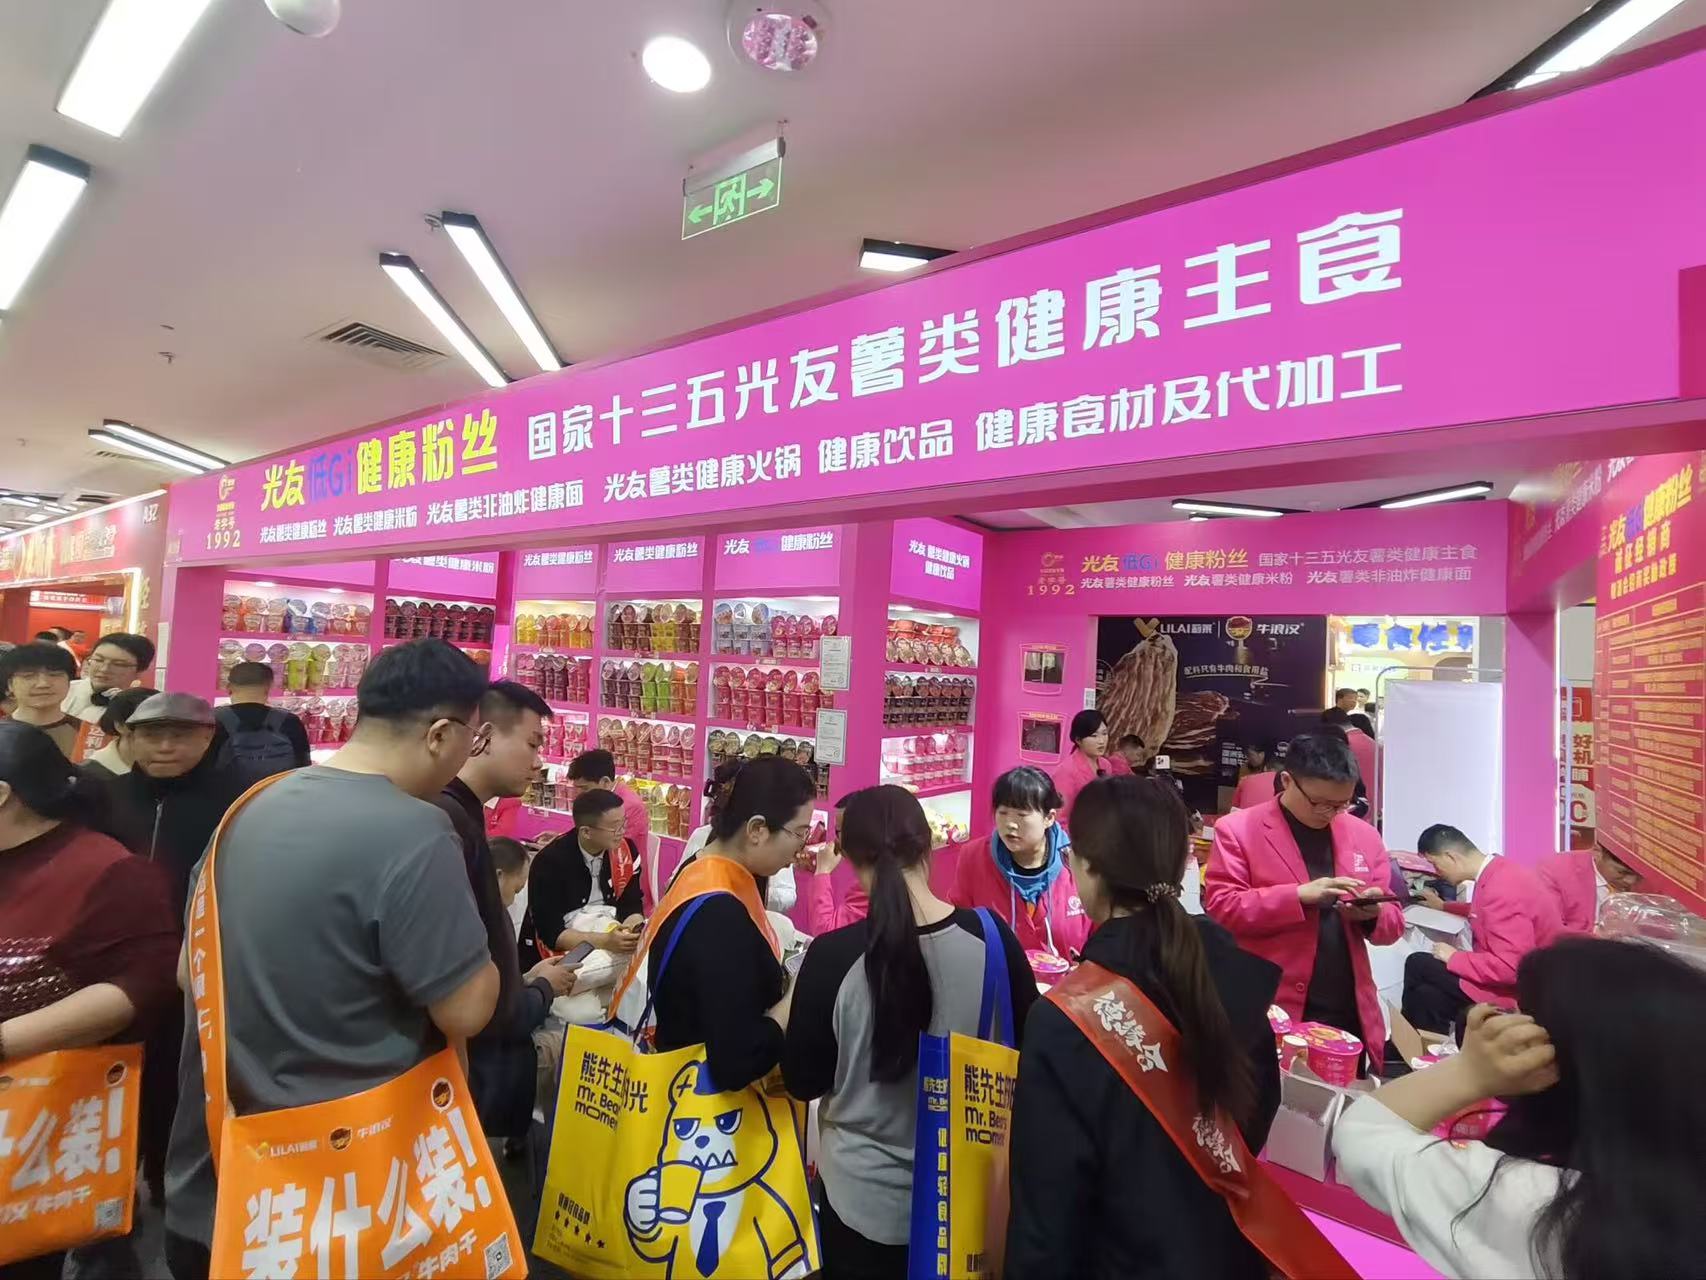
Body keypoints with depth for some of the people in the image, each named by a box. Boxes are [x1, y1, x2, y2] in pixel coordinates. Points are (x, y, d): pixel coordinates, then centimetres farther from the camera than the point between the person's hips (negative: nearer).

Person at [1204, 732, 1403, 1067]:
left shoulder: (1364, 835, 9)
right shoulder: (1238, 829, -7)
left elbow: (1392, 923, 14)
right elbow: (1220, 908, -13)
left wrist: (1372, 915, -9)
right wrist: (1298, 895, -22)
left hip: (1351, 1015, 5)